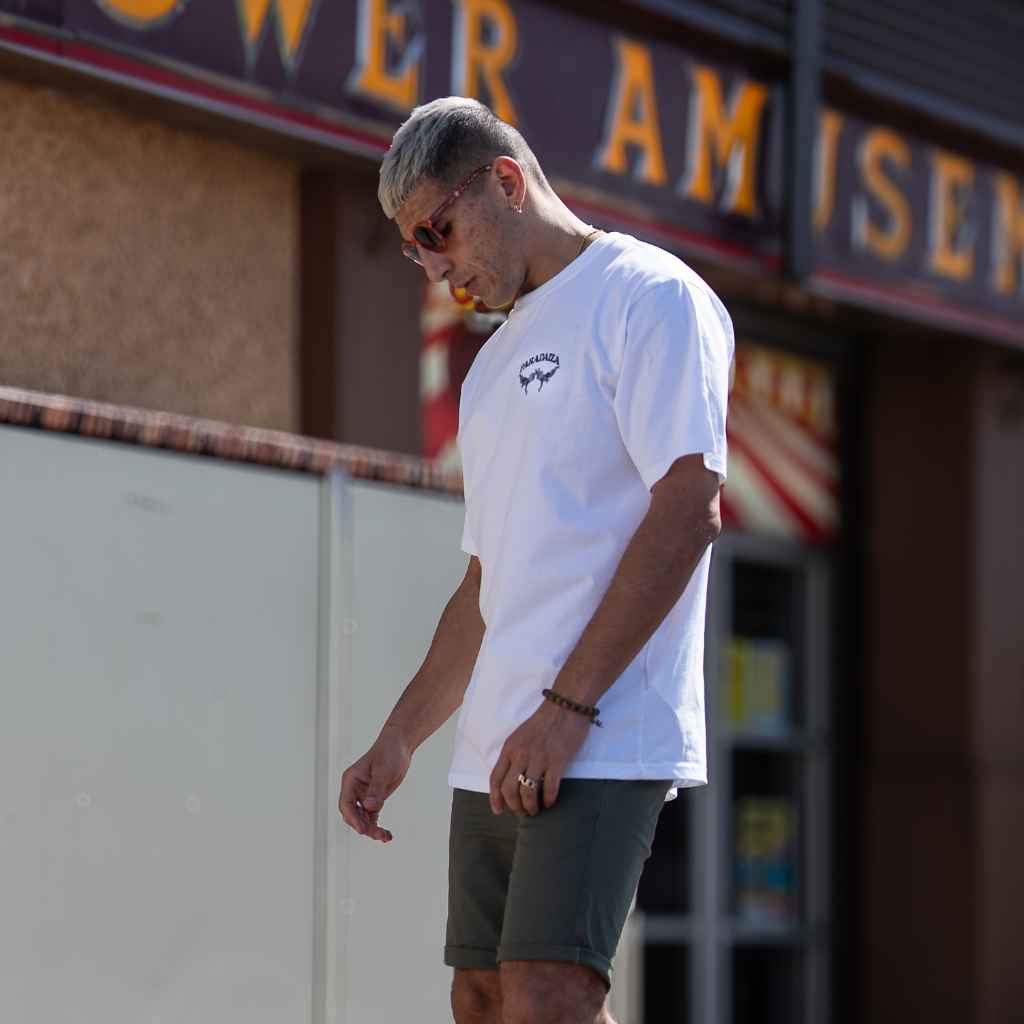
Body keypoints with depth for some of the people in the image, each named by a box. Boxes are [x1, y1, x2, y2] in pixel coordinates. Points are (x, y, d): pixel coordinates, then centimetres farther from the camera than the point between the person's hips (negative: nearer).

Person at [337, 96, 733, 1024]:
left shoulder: (649, 295, -2)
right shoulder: (496, 362, 25)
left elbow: (689, 508, -13)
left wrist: (565, 706, -18)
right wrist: (400, 739, 18)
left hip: (601, 741, -9)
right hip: (494, 755, 9)